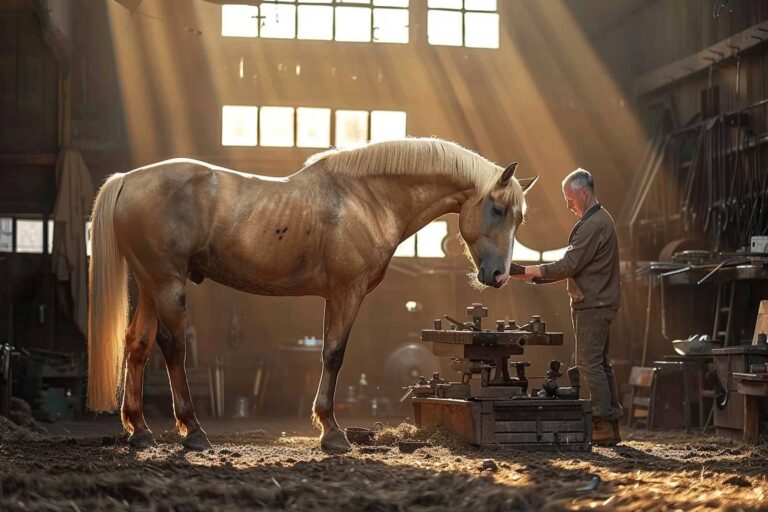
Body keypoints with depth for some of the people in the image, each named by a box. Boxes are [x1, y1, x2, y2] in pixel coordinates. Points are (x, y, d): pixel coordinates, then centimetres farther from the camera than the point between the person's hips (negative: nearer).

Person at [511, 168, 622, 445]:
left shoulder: (593, 225, -17)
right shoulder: (601, 220, 18)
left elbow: (568, 266, -19)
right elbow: (576, 267, 19)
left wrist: (531, 271, -9)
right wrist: (536, 275, 12)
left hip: (592, 305, -11)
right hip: (599, 304, 11)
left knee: (589, 362, -9)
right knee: (600, 363, 12)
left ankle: (604, 425, -8)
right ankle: (612, 426, 15)